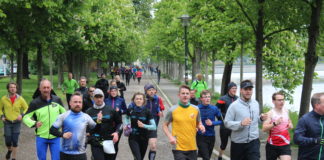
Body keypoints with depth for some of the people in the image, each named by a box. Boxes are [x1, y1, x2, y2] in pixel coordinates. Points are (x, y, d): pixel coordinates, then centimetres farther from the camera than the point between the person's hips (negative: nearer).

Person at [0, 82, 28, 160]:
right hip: (7, 123, 1)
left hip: (17, 122, -1)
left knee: (15, 141, -2)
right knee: (8, 141, 1)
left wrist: (22, 115, -13)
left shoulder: (20, 99, -6)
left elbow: (26, 108, 4)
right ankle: (9, 150, 35)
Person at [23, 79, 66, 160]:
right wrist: (34, 123, -22)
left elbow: (64, 113, 13)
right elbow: (26, 117, -5)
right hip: (41, 137, -1)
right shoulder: (35, 103, -8)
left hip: (55, 137, 1)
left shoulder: (57, 100, -2)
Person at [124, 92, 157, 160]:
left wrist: (143, 125, -24)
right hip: (133, 138, -1)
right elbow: (126, 118, 19)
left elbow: (154, 127, -10)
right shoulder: (130, 110, -5)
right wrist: (126, 125, 0)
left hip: (144, 139, 1)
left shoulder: (147, 111, -9)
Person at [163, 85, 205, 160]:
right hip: (178, 148, -3)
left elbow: (199, 123, 17)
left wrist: (200, 126, -7)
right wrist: (170, 137, -11)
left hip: (192, 148, 3)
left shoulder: (196, 109, 4)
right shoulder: (172, 110, -4)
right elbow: (165, 125, 5)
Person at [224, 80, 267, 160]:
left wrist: (261, 118, -2)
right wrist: (241, 123, -28)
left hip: (253, 141, 3)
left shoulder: (256, 103, 7)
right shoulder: (234, 105, -11)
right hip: (238, 142, -3)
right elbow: (227, 123, -14)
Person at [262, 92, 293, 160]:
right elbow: (264, 129, -22)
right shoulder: (270, 113, -11)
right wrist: (275, 123, -35)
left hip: (285, 145, 3)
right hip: (272, 145, -2)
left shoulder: (286, 111, 6)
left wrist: (290, 124, 7)